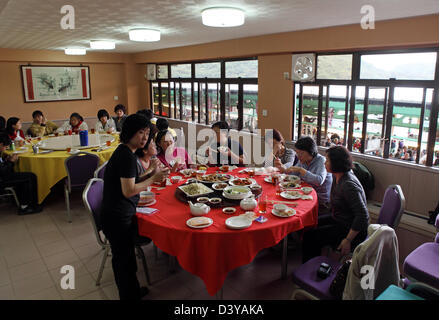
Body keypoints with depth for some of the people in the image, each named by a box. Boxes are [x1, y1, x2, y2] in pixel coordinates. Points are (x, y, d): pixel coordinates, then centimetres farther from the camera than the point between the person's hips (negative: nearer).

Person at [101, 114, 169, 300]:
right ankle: (129, 296, 23)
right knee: (124, 261, 6)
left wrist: (151, 175, 2)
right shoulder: (127, 156, -21)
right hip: (118, 219, -10)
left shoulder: (124, 152, 10)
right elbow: (128, 191, -23)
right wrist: (153, 179, -14)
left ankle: (133, 292, 39)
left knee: (125, 258, 23)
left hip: (118, 216, 10)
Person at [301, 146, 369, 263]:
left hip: (352, 230, -9)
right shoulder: (337, 176, 1)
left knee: (310, 236, -14)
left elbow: (363, 216, -29)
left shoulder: (349, 184, -28)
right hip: (338, 220, 10)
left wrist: (348, 240, -27)